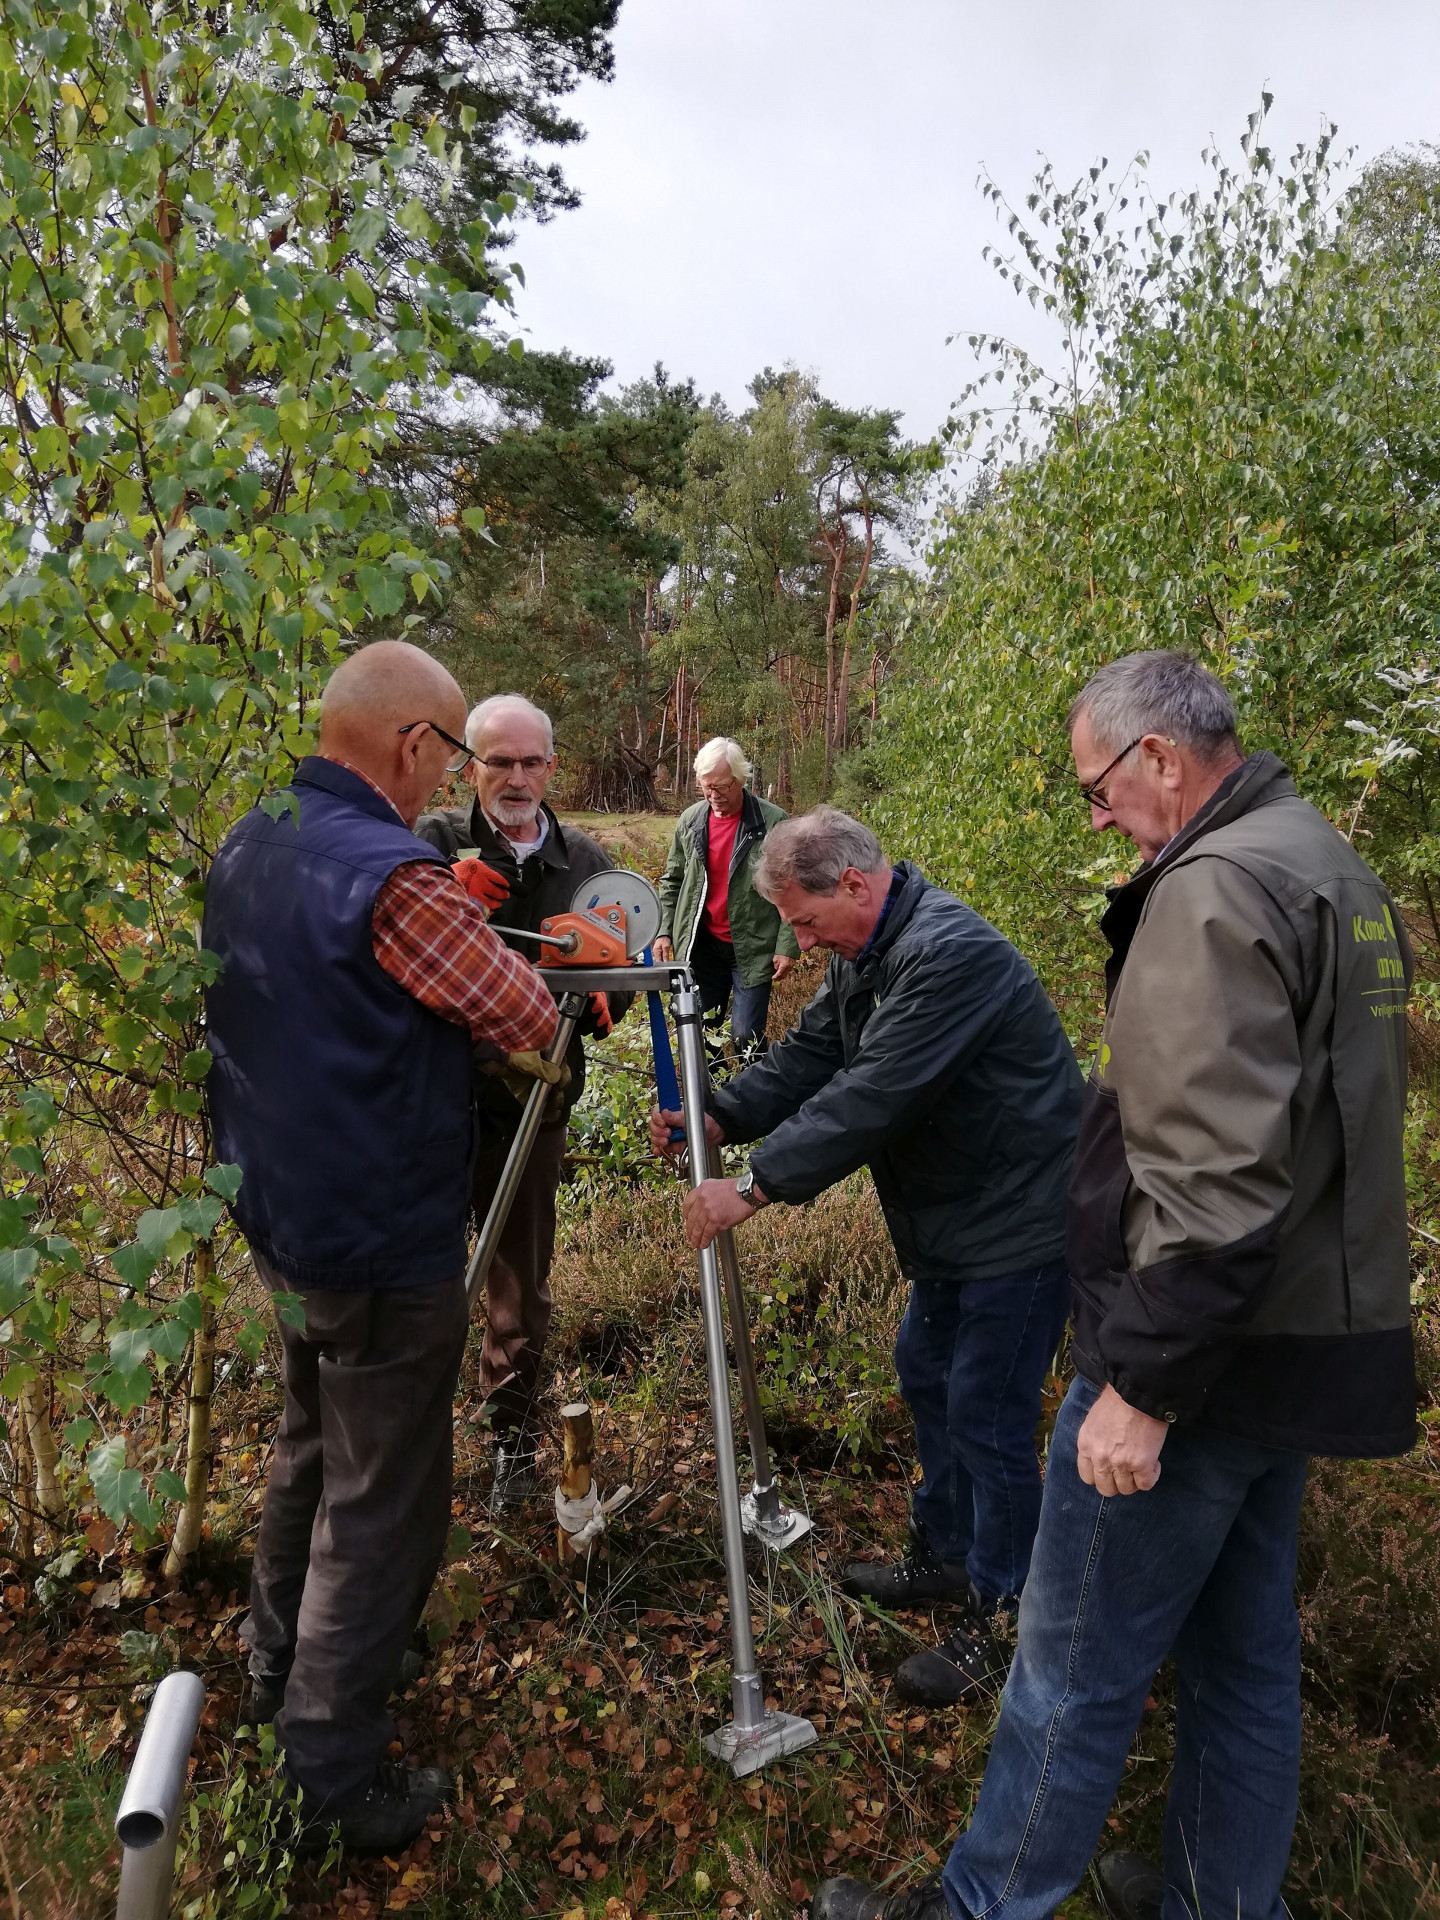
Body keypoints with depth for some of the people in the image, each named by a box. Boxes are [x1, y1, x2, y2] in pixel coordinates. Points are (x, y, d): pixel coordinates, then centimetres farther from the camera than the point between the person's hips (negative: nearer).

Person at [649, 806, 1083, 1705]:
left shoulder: (949, 955, -28)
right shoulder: (866, 953, 5)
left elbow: (871, 1096, -32)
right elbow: (810, 1055, 5)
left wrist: (754, 1187, -28)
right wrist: (718, 1118, -9)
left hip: (1021, 1222, -10)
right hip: (952, 1220, 10)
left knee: (987, 1416, -1)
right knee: (927, 1373, 20)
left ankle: (1000, 1626, 17)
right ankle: (945, 1556, 39)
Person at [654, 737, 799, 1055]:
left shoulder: (773, 822, -10)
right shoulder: (690, 820, 4)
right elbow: (672, 882, 14)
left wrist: (787, 946, -12)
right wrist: (664, 931, 6)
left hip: (753, 948, -4)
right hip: (701, 945, 4)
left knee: (746, 1037, -3)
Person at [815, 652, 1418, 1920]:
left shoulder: (1219, 886, -20)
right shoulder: (1332, 866, 13)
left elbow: (1218, 1181, -27)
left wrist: (1144, 1384, -22)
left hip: (1203, 1350, -10)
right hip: (1308, 1338, 10)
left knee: (1076, 1663, 7)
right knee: (1244, 1648, 22)